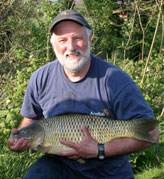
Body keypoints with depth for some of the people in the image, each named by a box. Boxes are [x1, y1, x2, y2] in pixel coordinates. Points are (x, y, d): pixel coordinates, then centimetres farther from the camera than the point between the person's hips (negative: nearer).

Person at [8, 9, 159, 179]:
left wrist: (99, 151, -26)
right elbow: (32, 118, 13)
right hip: (59, 164, 3)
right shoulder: (40, 79, -4)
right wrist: (21, 137, -11)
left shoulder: (115, 80, -18)